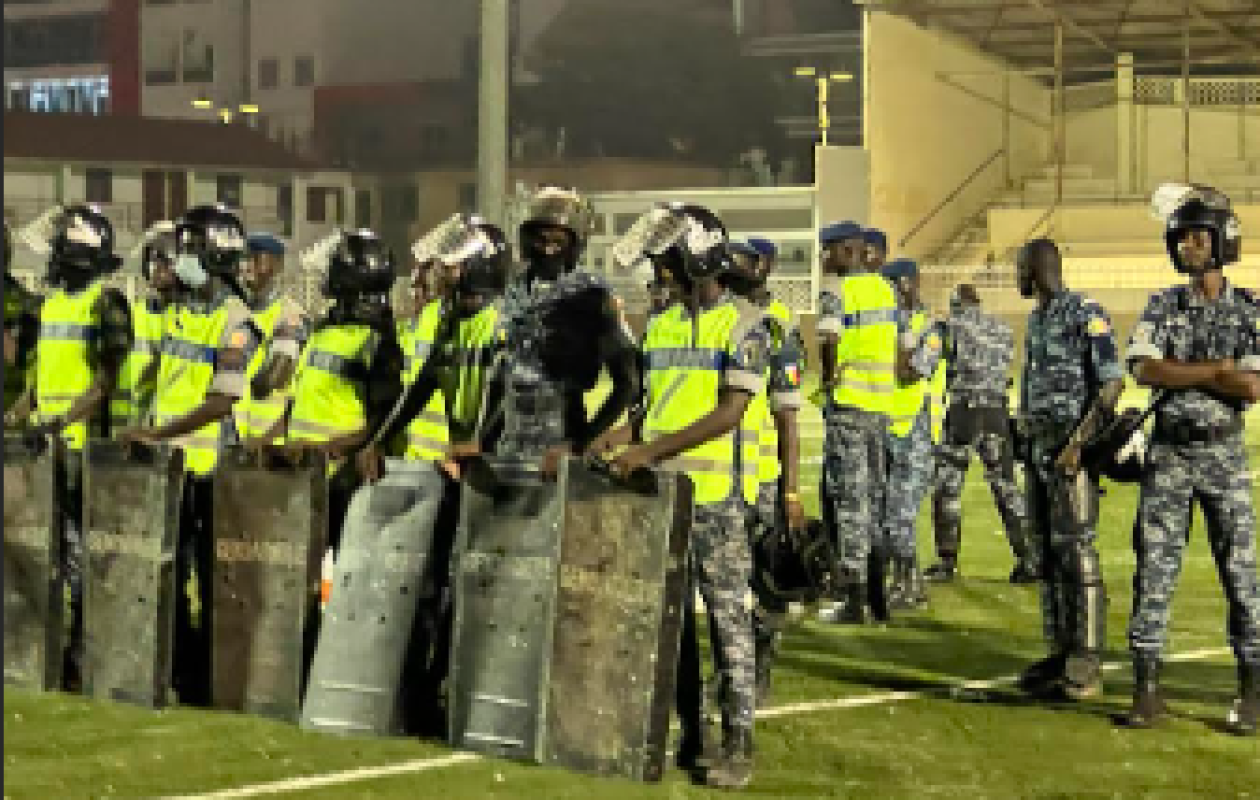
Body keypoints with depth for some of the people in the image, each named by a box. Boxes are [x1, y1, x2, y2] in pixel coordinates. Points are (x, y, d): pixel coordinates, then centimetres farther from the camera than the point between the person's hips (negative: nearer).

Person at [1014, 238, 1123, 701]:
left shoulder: (1086, 314, -11)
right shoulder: (1036, 320, 17)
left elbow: (1113, 383, -17)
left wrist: (1078, 443, -22)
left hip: (1073, 449, -9)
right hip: (1039, 448, 9)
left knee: (1076, 552, -11)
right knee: (1048, 553, 8)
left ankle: (1087, 666, -9)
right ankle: (1060, 654, 13)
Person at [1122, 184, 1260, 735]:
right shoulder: (1162, 307, 6)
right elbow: (1145, 371, -10)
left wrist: (1180, 372, -11)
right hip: (1168, 453, 2)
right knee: (1154, 568, -1)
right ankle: (1147, 687, 4)